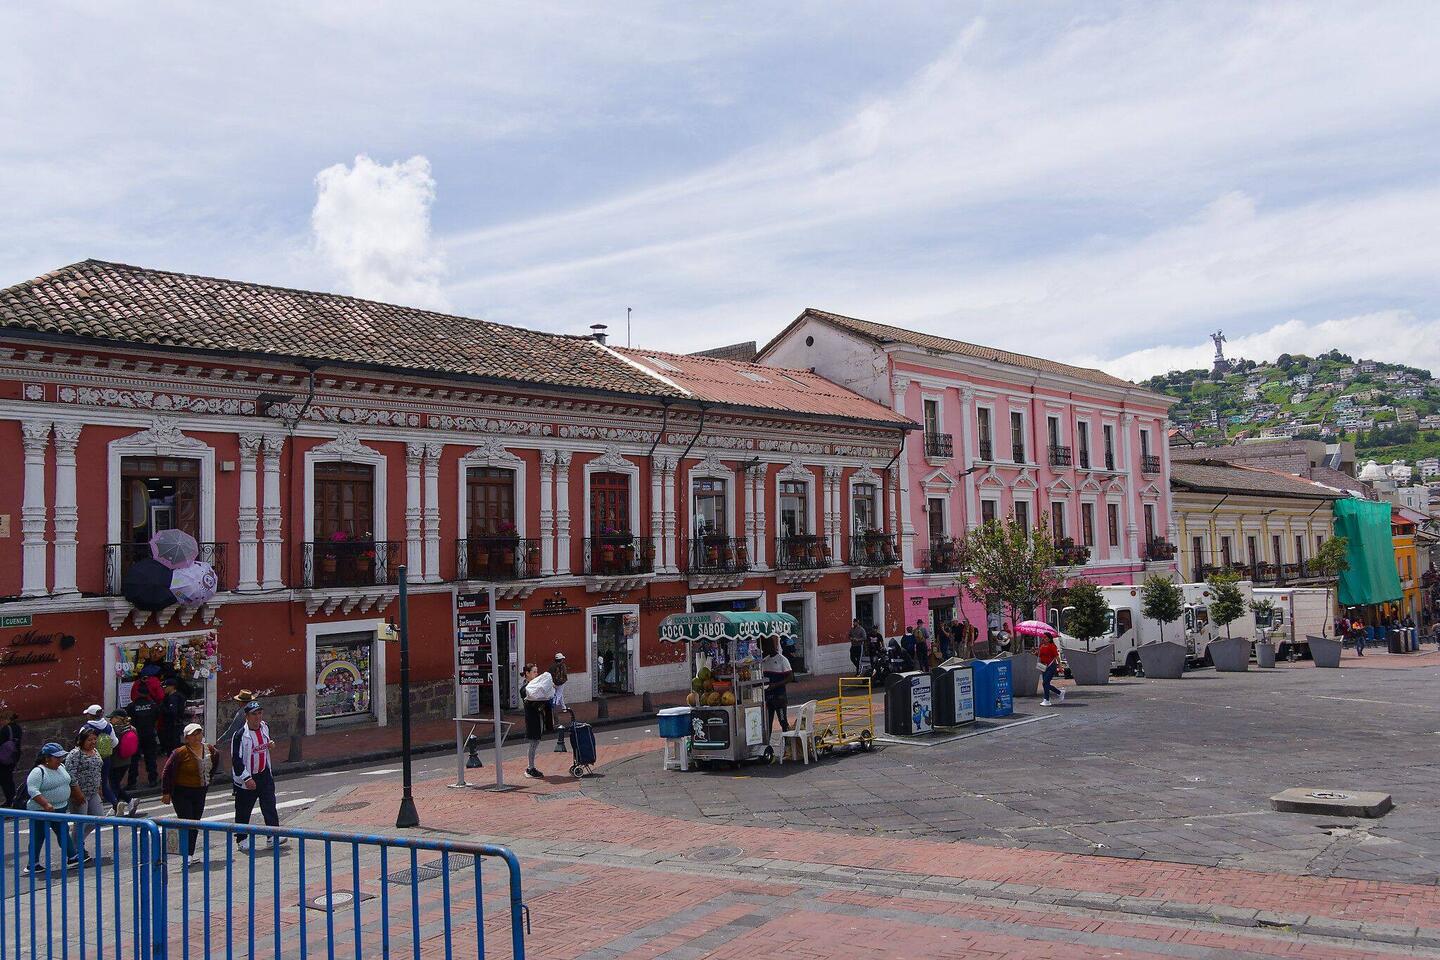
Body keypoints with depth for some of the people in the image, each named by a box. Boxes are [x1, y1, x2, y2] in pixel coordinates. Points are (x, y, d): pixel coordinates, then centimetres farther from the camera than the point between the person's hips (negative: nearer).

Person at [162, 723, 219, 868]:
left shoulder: (210, 750, 1)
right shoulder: (180, 753, -16)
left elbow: (216, 758, 23)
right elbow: (167, 772, -11)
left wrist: (209, 777, 20)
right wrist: (166, 792, -10)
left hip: (200, 792, 6)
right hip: (182, 793, -6)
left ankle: (189, 854, 21)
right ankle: (186, 856, -11)